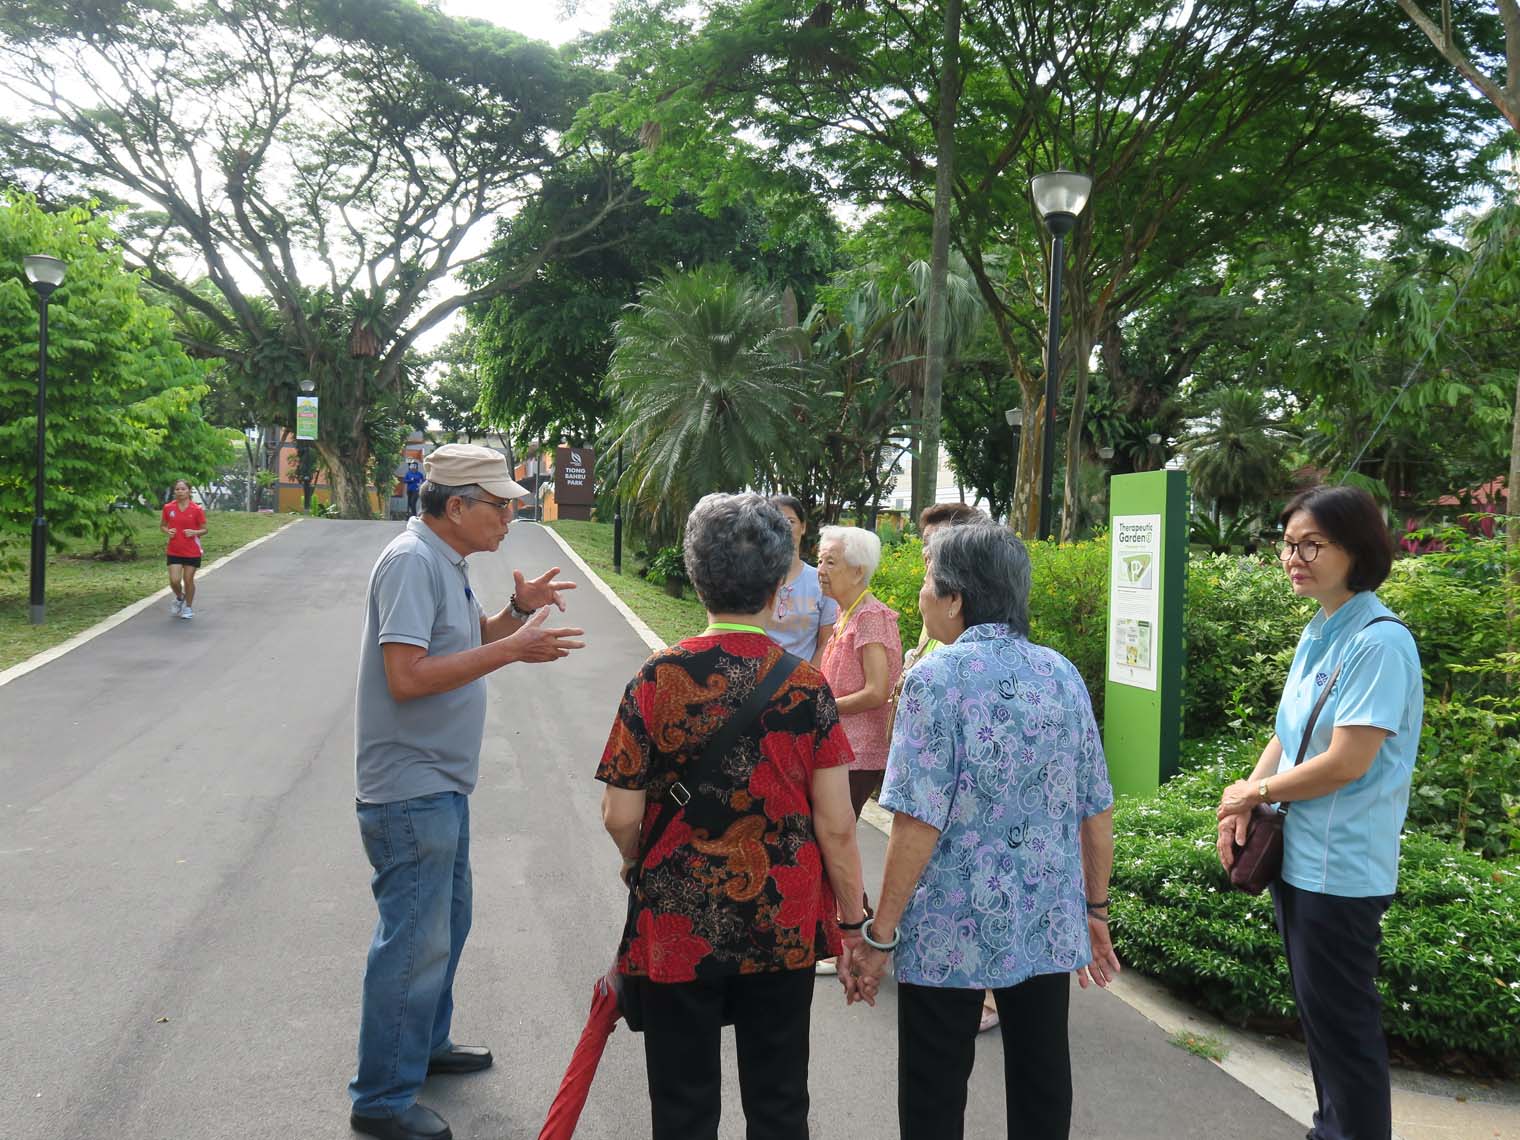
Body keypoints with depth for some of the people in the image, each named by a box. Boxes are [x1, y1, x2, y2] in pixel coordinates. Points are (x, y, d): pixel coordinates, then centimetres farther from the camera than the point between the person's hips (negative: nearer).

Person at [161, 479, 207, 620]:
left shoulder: (196, 509, -7)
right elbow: (162, 525, 12)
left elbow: (204, 530, 0)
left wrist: (194, 532, -20)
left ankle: (188, 607, 25)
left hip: (192, 552, -2)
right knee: (174, 581, -6)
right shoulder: (168, 507, -1)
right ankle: (179, 598, 27)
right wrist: (167, 531, -10)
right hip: (174, 551, 2)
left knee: (188, 580, 5)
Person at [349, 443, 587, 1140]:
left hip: (441, 784, 10)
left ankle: (426, 1045, 40)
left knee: (445, 923, 22)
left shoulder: (445, 562, 11)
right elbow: (406, 677, -28)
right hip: (410, 790, -10)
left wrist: (520, 610, 2)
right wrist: (511, 649, -26)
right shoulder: (412, 561, -20)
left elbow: (466, 644, 21)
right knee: (414, 942, -1)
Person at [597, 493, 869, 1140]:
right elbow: (836, 827, -9)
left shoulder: (659, 679, -11)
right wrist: (853, 922, 3)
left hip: (677, 928, -1)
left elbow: (620, 817, -8)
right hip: (784, 932, 1)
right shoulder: (805, 685, -9)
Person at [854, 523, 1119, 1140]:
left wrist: (880, 933, -10)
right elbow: (1097, 812, 7)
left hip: (952, 934, -5)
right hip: (1049, 928, 5)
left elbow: (919, 822, -18)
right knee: (1042, 1090, 17)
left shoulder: (938, 677, -14)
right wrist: (1095, 910, 19)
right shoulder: (1063, 674, 3)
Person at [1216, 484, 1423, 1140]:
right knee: (1317, 1012, 21)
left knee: (1340, 1021, 4)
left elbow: (1346, 763, -23)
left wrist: (1255, 791, -10)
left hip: (1341, 870, -9)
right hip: (1297, 857, 9)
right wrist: (1242, 807, -2)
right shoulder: (1316, 635, 7)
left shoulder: (1379, 643, -19)